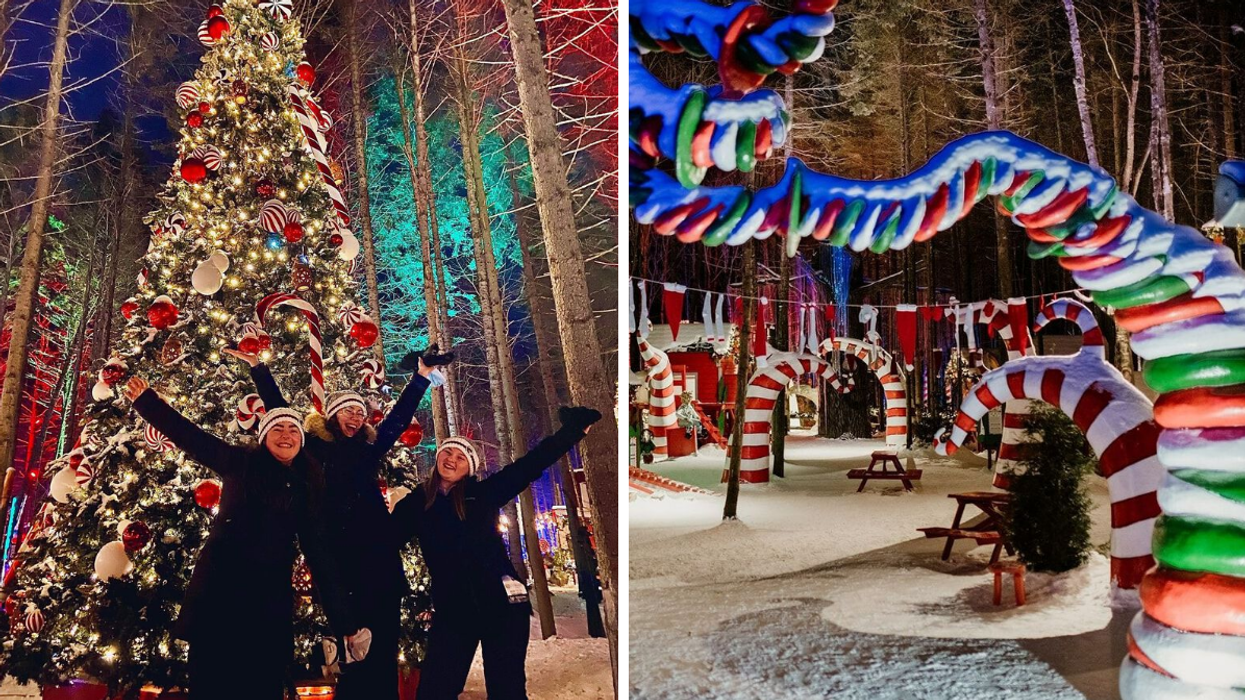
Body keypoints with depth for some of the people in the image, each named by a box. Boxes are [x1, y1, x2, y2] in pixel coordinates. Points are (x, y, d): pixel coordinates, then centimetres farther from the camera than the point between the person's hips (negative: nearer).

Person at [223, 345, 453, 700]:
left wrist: (421, 376, 25)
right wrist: (259, 369, 9)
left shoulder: (369, 449, 16)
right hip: (340, 559, -3)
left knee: (383, 650, 3)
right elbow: (279, 410, 9)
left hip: (379, 557, 3)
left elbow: (399, 417, 23)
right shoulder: (316, 447, 9)